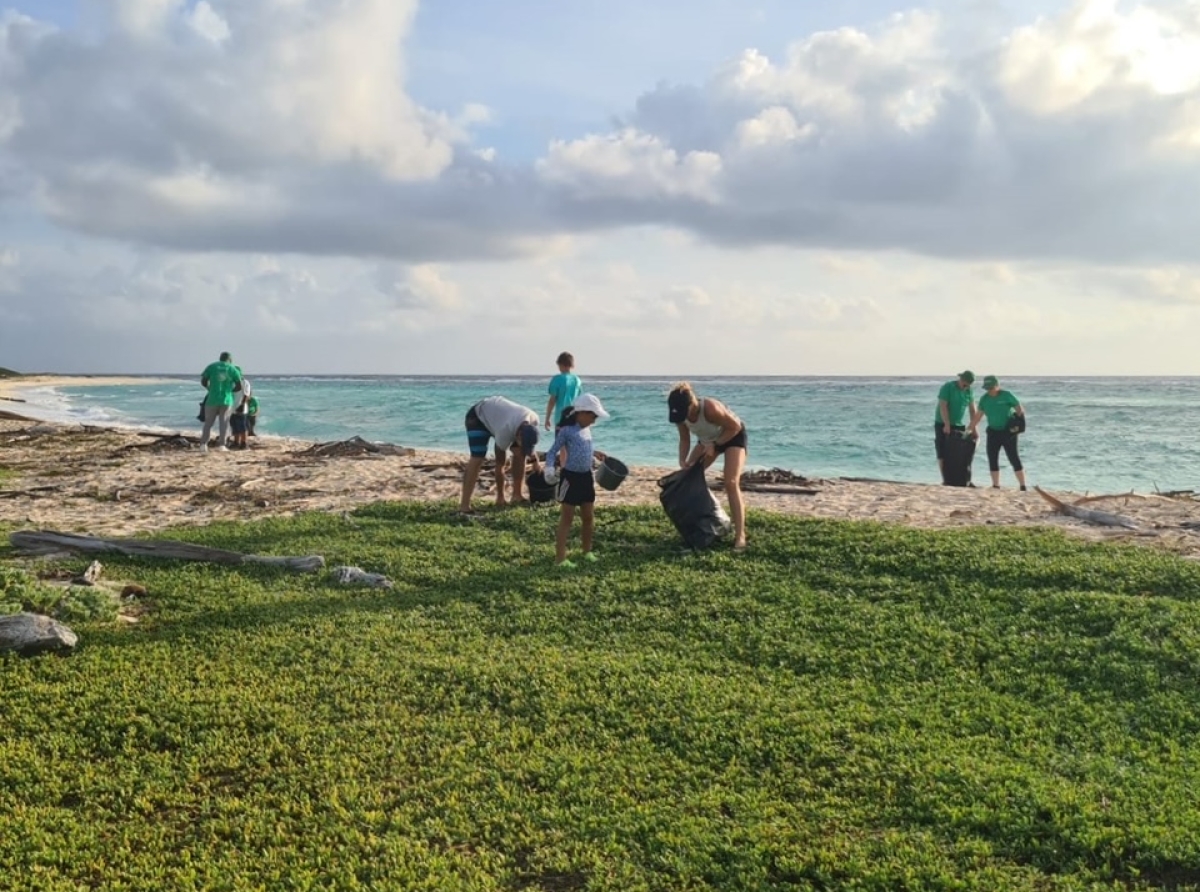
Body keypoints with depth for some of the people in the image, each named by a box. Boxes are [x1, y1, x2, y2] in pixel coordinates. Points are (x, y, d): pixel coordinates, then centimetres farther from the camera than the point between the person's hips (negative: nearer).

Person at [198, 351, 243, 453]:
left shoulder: (211, 366, 5)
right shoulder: (233, 369, 4)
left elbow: (203, 381, 0)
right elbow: (239, 386, 3)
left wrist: (210, 388, 17)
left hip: (213, 399, 1)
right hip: (226, 400, 0)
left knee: (208, 422, 7)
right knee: (224, 423, 5)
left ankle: (203, 444, -1)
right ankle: (221, 445, -2)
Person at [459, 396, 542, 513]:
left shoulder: (533, 419, -25)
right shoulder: (505, 430, -42)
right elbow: (499, 462, -28)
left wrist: (533, 458, 11)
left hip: (496, 412, 7)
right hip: (478, 416, -7)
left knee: (519, 454, -5)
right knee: (477, 458, -23)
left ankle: (517, 496, 6)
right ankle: (464, 505, -25)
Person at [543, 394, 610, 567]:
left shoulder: (586, 429, 9)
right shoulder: (566, 430, -15)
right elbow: (552, 451, -15)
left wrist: (595, 452, 36)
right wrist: (550, 468, -29)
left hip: (586, 476, 8)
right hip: (570, 477, -8)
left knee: (589, 517, 15)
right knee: (567, 519, -4)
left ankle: (587, 551, 32)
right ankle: (560, 558, 0)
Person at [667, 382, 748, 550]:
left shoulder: (711, 409, -40)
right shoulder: (680, 414, -22)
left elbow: (735, 426, -26)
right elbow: (684, 439, -7)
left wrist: (714, 445, -26)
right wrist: (682, 461, -22)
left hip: (733, 436, -6)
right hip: (709, 439, 6)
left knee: (731, 483, -20)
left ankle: (740, 535, -19)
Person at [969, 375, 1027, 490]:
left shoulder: (1007, 395, -10)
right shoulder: (984, 399, 4)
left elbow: (1020, 410, -8)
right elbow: (978, 415, 9)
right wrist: (970, 429, 4)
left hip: (1008, 432, -5)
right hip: (993, 432, 5)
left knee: (1014, 459, -7)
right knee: (992, 459, 4)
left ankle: (1023, 487, -4)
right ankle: (996, 486, 12)